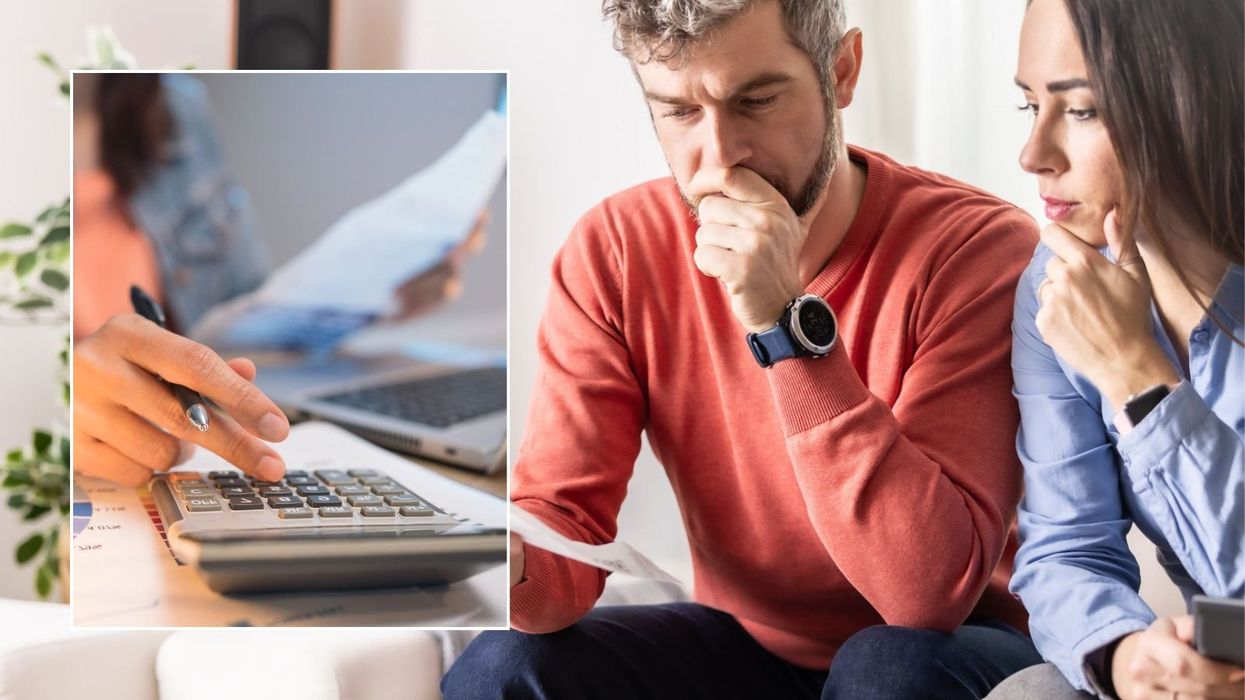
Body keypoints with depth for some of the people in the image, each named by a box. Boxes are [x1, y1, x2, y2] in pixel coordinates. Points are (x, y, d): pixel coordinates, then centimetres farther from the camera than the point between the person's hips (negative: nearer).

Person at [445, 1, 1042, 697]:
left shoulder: (978, 247, -22)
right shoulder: (615, 249, -10)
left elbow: (935, 592, -30)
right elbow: (564, 522, -13)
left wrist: (788, 324, -34)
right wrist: (505, 565, -37)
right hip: (747, 642, 3)